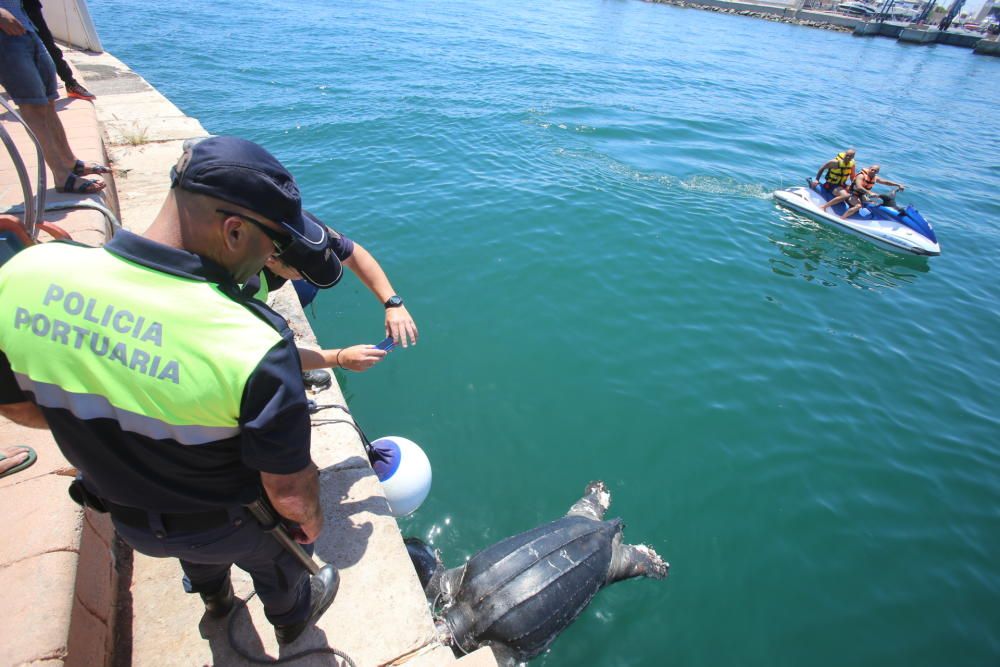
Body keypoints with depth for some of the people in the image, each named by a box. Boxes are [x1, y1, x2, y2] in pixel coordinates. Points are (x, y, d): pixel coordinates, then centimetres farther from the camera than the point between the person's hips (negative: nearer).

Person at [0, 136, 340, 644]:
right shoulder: (255, 345, -42)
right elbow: (290, 493, -28)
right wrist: (311, 519, -5)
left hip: (127, 515, 5)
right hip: (231, 524, -4)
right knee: (276, 564, 31)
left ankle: (214, 596, 73)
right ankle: (292, 616, 63)